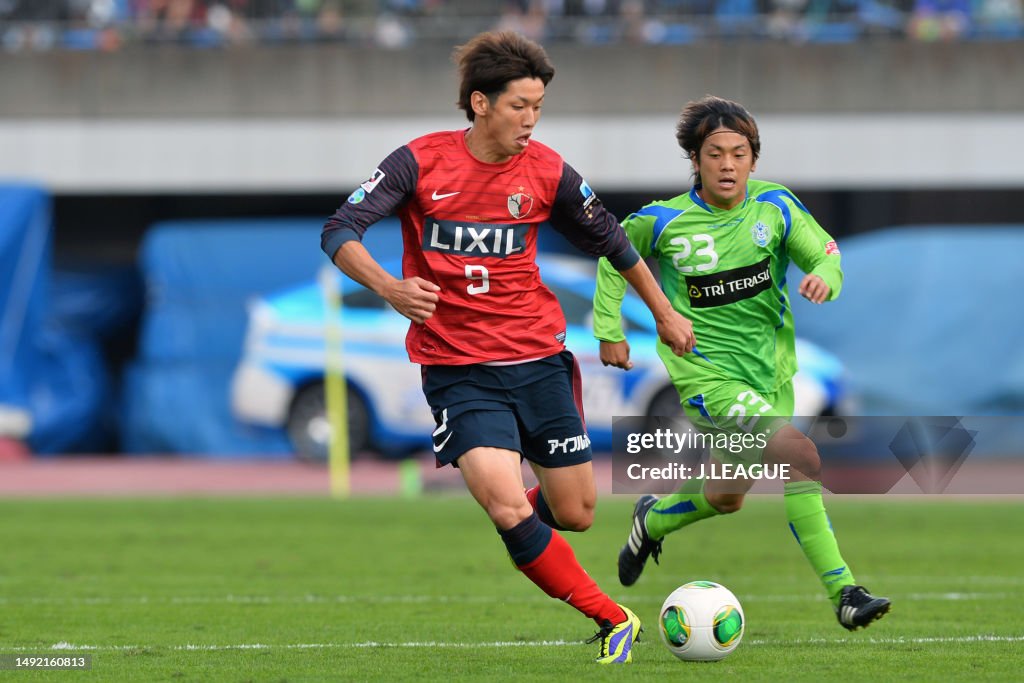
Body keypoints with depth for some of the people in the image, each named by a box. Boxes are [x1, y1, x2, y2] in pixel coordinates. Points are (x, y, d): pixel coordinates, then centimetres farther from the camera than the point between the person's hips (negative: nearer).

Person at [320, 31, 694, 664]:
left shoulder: (547, 171, -2)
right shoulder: (421, 162, -9)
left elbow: (608, 239, 15)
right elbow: (339, 232, -12)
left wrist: (664, 313, 22)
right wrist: (389, 287, -31)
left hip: (539, 360, 3)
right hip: (458, 369, -3)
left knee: (576, 513, 6)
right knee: (508, 508, -21)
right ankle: (615, 622, -11)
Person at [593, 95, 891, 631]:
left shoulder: (775, 207, -4)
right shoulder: (663, 221, -9)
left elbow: (825, 255, 1)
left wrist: (824, 277, -22)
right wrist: (609, 330, 7)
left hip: (767, 364, 5)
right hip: (704, 369, -5)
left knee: (725, 496, 14)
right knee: (801, 459, -23)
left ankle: (651, 521, 45)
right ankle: (841, 591, -17)